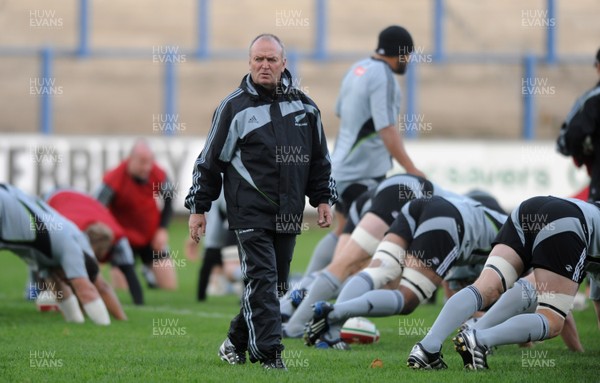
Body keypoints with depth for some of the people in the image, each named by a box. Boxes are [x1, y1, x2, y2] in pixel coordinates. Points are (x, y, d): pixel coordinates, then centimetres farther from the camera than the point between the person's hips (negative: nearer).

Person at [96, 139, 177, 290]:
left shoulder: (157, 174, -14)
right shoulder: (114, 180, -27)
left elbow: (169, 198, 6)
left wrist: (162, 229, -2)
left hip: (152, 235, 4)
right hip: (125, 237, -4)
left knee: (170, 285, 1)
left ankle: (148, 269, 34)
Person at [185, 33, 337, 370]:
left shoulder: (304, 106, 11)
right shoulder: (234, 107, -1)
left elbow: (320, 159, 20)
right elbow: (210, 159, 3)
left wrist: (323, 199, 13)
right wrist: (198, 208, 2)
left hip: (288, 216, 5)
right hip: (249, 213, -5)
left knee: (275, 284, 9)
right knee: (261, 280, -13)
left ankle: (236, 342, 25)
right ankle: (270, 355, -15)